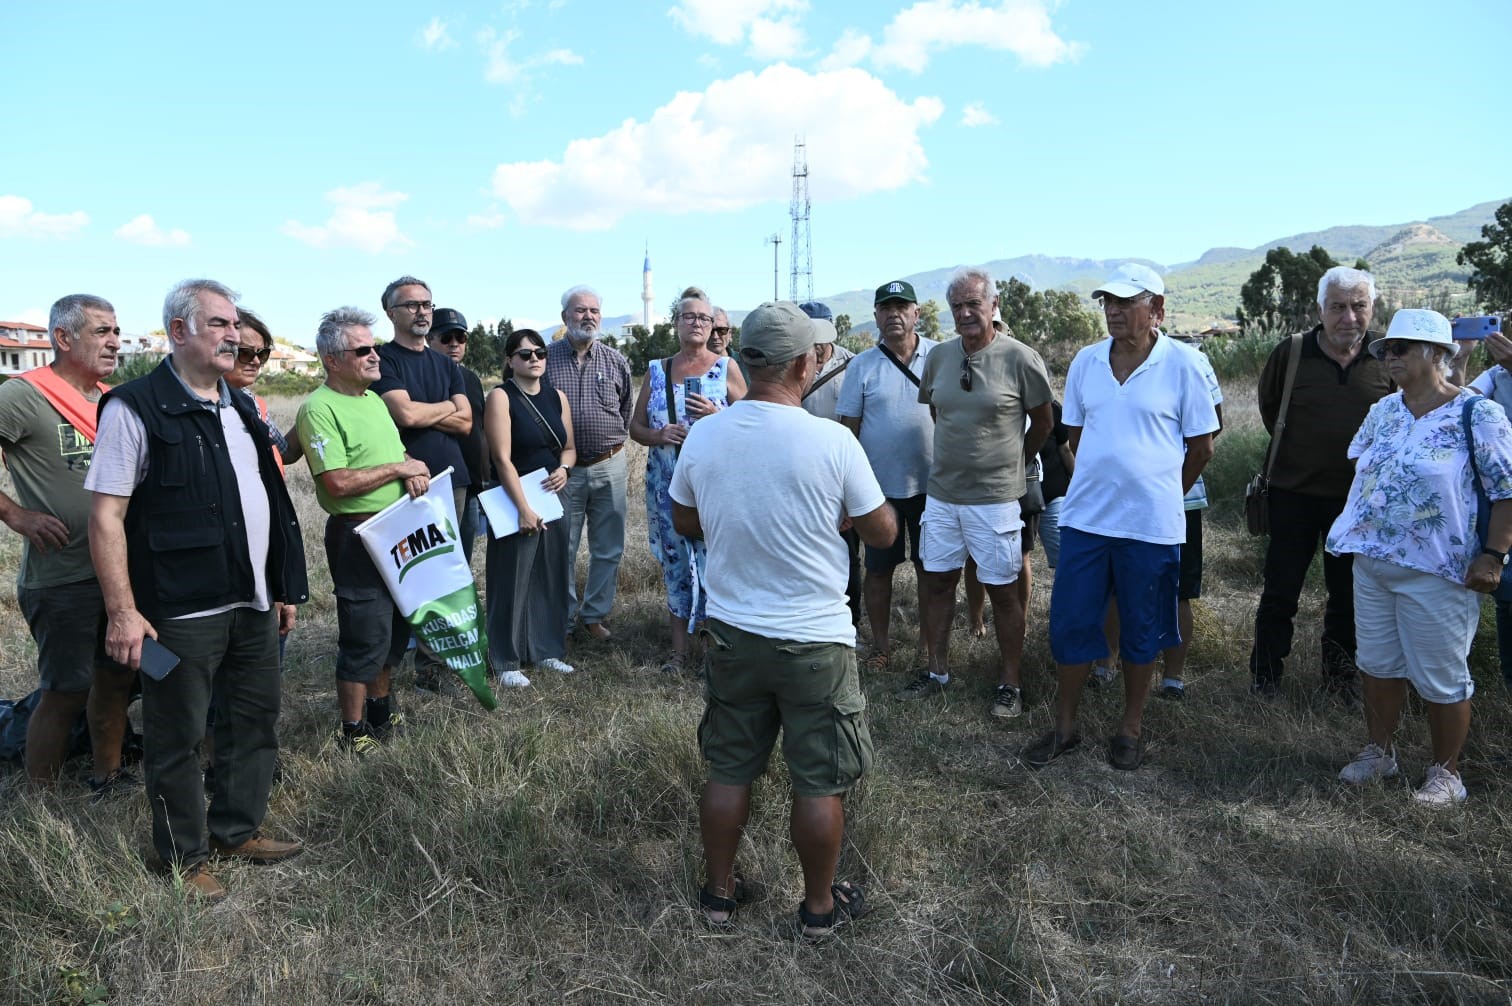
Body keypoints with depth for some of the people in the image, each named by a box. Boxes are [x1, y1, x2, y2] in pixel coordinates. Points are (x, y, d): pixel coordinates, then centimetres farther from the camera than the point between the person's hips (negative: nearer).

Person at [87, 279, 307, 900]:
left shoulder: (240, 408, 12)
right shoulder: (135, 408, -10)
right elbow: (106, 515, -14)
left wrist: (283, 586, 17)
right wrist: (123, 612, -18)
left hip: (253, 604, 7)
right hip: (182, 613, -7)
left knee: (256, 721, 16)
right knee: (176, 738, 7)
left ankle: (238, 830, 34)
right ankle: (184, 856, 24)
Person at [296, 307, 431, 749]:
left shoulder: (374, 399, 12)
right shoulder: (319, 408, -16)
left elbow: (399, 452, 19)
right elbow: (338, 482, -24)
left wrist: (413, 472, -4)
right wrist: (398, 469, -15)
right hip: (357, 536, -9)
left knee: (395, 629, 19)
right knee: (365, 638, 0)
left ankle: (381, 709, 38)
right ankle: (354, 733, 16)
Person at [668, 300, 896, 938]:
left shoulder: (702, 436, -6)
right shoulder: (831, 441, -18)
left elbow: (685, 524, 9)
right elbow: (882, 533, -6)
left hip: (731, 634, 4)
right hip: (814, 641, -4)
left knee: (729, 771, 18)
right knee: (821, 782, 13)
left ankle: (719, 892, 34)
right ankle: (819, 907, 29)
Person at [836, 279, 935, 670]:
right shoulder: (862, 365, -2)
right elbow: (848, 428, 0)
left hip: (930, 484, 1)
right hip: (880, 486, 0)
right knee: (879, 568, 9)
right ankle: (881, 644, 25)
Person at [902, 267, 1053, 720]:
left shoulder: (1021, 358, -11)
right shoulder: (938, 356, 3)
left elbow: (1043, 422, 2)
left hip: (994, 498, -5)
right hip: (941, 492, 5)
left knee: (1002, 591, 5)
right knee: (937, 582, 12)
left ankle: (1010, 683, 20)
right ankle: (937, 671, 28)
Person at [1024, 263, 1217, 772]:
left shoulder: (1181, 364, -7)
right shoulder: (1086, 362, 3)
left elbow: (1201, 445, 1)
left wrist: (1161, 495, 8)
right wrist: (1101, 483, 13)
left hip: (1150, 524, -3)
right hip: (1085, 518, 3)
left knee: (1141, 632, 11)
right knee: (1069, 624, 7)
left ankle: (1130, 729, 28)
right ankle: (1065, 726, 23)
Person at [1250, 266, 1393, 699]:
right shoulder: (1291, 353, -9)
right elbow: (1268, 406, 9)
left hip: (1357, 497, 2)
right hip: (1294, 491, -1)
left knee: (1347, 593, 14)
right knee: (1280, 591, 5)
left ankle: (1339, 671, 31)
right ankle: (1265, 674, 20)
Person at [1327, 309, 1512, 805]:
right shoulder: (1383, 411, 7)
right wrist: (1356, 531, 14)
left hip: (1436, 573, -6)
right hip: (1371, 562, 6)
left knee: (1441, 679, 6)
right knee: (1376, 664, 16)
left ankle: (1445, 772, 24)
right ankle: (1379, 752, 33)